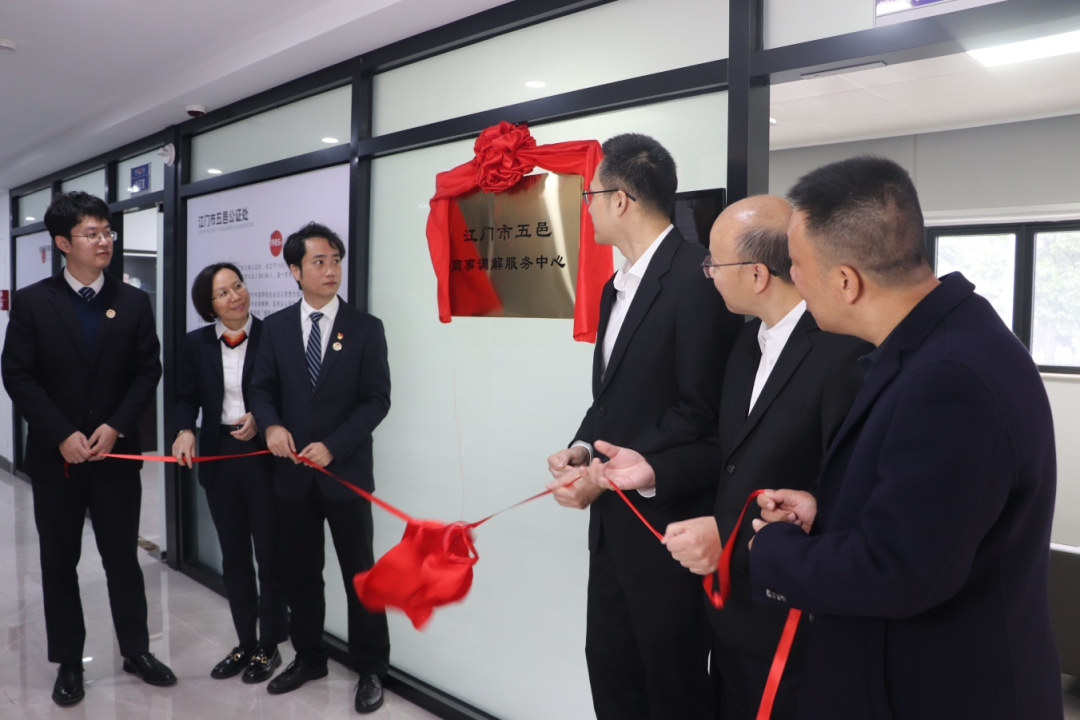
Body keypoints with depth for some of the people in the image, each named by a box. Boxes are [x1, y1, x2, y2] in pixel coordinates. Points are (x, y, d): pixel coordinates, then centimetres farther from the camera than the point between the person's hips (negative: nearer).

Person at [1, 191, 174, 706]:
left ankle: (136, 650, 24)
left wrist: (116, 426, -12)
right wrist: (62, 436, -15)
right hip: (54, 455, -1)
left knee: (123, 555, 10)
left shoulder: (134, 302, 3)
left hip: (116, 452, 1)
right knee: (59, 562, 10)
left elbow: (148, 371, 0)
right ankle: (68, 662, 24)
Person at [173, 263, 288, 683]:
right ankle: (245, 642, 30)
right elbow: (187, 398, 7)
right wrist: (185, 431, -11)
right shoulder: (196, 343, 3)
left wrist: (261, 420, -20)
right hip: (218, 458, 4)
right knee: (233, 555, 14)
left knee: (270, 554, 7)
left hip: (264, 457, -4)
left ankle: (269, 645, 23)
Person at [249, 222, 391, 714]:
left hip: (346, 472, -3)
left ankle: (370, 669, 21)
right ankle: (308, 657, 33)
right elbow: (263, 388, 6)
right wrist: (271, 425, -16)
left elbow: (377, 399, -8)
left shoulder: (365, 328, -4)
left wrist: (333, 447, -17)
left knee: (360, 574, 6)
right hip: (293, 473, 3)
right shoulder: (276, 326, 5)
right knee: (299, 572, 15)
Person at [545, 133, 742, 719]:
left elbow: (701, 413, -20)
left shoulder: (696, 277, -17)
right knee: (609, 664, 19)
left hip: (666, 522, -8)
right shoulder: (618, 286, 13)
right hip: (614, 519, 9)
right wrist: (583, 447, -1)